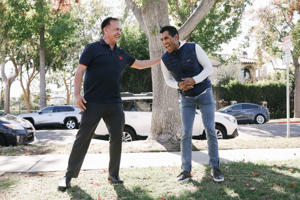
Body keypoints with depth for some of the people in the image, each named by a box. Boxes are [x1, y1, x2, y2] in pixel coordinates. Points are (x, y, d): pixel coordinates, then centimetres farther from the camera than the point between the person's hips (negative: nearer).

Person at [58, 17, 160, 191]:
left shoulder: (122, 54, 17)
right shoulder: (93, 49, 0)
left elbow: (139, 64, 31)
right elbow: (80, 71, -3)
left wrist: (160, 59, 28)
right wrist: (77, 94, -13)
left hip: (114, 104, 6)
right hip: (93, 103, -5)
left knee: (117, 138, 4)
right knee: (83, 138, -3)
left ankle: (113, 175, 16)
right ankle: (69, 175, 5)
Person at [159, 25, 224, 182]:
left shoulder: (193, 48, -17)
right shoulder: (165, 59, -10)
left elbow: (209, 68, -12)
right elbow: (169, 80, 3)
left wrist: (194, 80, -30)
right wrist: (179, 85, -20)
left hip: (204, 93, -1)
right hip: (187, 98, 2)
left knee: (210, 131, -7)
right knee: (186, 134, -7)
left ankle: (215, 168, 5)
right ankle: (186, 171, 0)